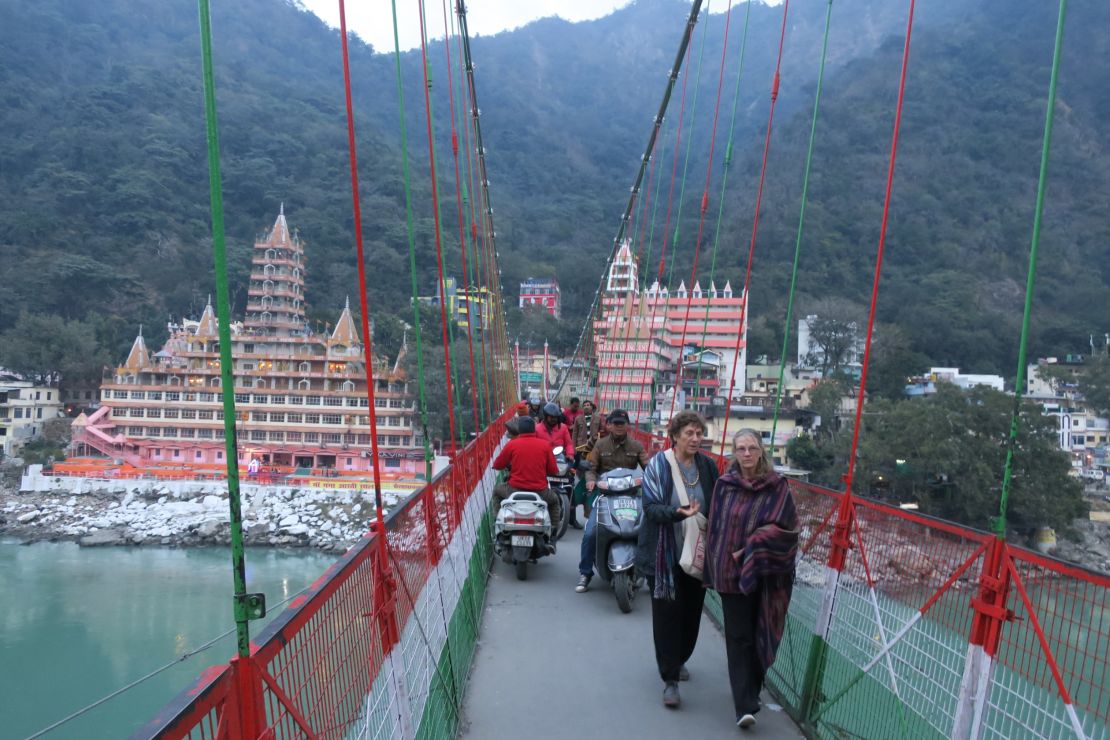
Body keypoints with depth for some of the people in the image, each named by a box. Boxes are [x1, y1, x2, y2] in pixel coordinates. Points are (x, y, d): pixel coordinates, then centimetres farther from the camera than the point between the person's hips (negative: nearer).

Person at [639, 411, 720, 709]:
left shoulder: (708, 466, 3)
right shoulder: (658, 465, -9)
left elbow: (715, 508, 10)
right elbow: (650, 507, -13)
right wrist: (677, 512, -32)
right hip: (665, 555, -4)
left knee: (691, 612, 15)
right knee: (667, 614, -1)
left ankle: (678, 659, 39)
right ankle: (670, 679, 9)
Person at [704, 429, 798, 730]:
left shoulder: (777, 486, -3)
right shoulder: (725, 485, 0)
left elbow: (784, 526, -9)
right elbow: (716, 528, 4)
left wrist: (751, 548, -15)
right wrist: (715, 568, 0)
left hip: (766, 575, 0)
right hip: (731, 572, 0)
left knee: (761, 635, 12)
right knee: (739, 636, -1)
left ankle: (750, 691, 33)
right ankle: (745, 705, 1)